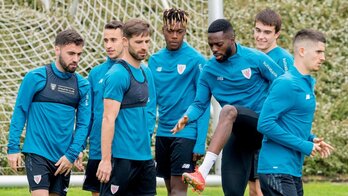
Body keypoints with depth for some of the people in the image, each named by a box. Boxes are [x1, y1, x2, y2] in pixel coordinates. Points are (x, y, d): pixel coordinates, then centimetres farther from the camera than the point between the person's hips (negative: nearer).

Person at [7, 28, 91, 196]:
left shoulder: (82, 85, 6)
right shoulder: (36, 77, -3)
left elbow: (83, 124, 6)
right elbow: (19, 113, -1)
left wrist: (72, 155, -3)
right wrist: (13, 148, -6)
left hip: (64, 159, 4)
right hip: (37, 153, -4)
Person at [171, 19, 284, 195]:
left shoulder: (255, 58, -5)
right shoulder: (209, 70, 5)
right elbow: (200, 104, 7)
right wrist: (187, 118, -14)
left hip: (263, 126, -4)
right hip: (237, 133, 5)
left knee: (228, 110, -35)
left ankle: (202, 173, -46)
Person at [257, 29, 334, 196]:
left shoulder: (307, 83, 15)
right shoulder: (287, 84, -14)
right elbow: (265, 124, -20)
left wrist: (312, 140, 7)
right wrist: (304, 146, -15)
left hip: (294, 170, 9)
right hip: (277, 170, -9)